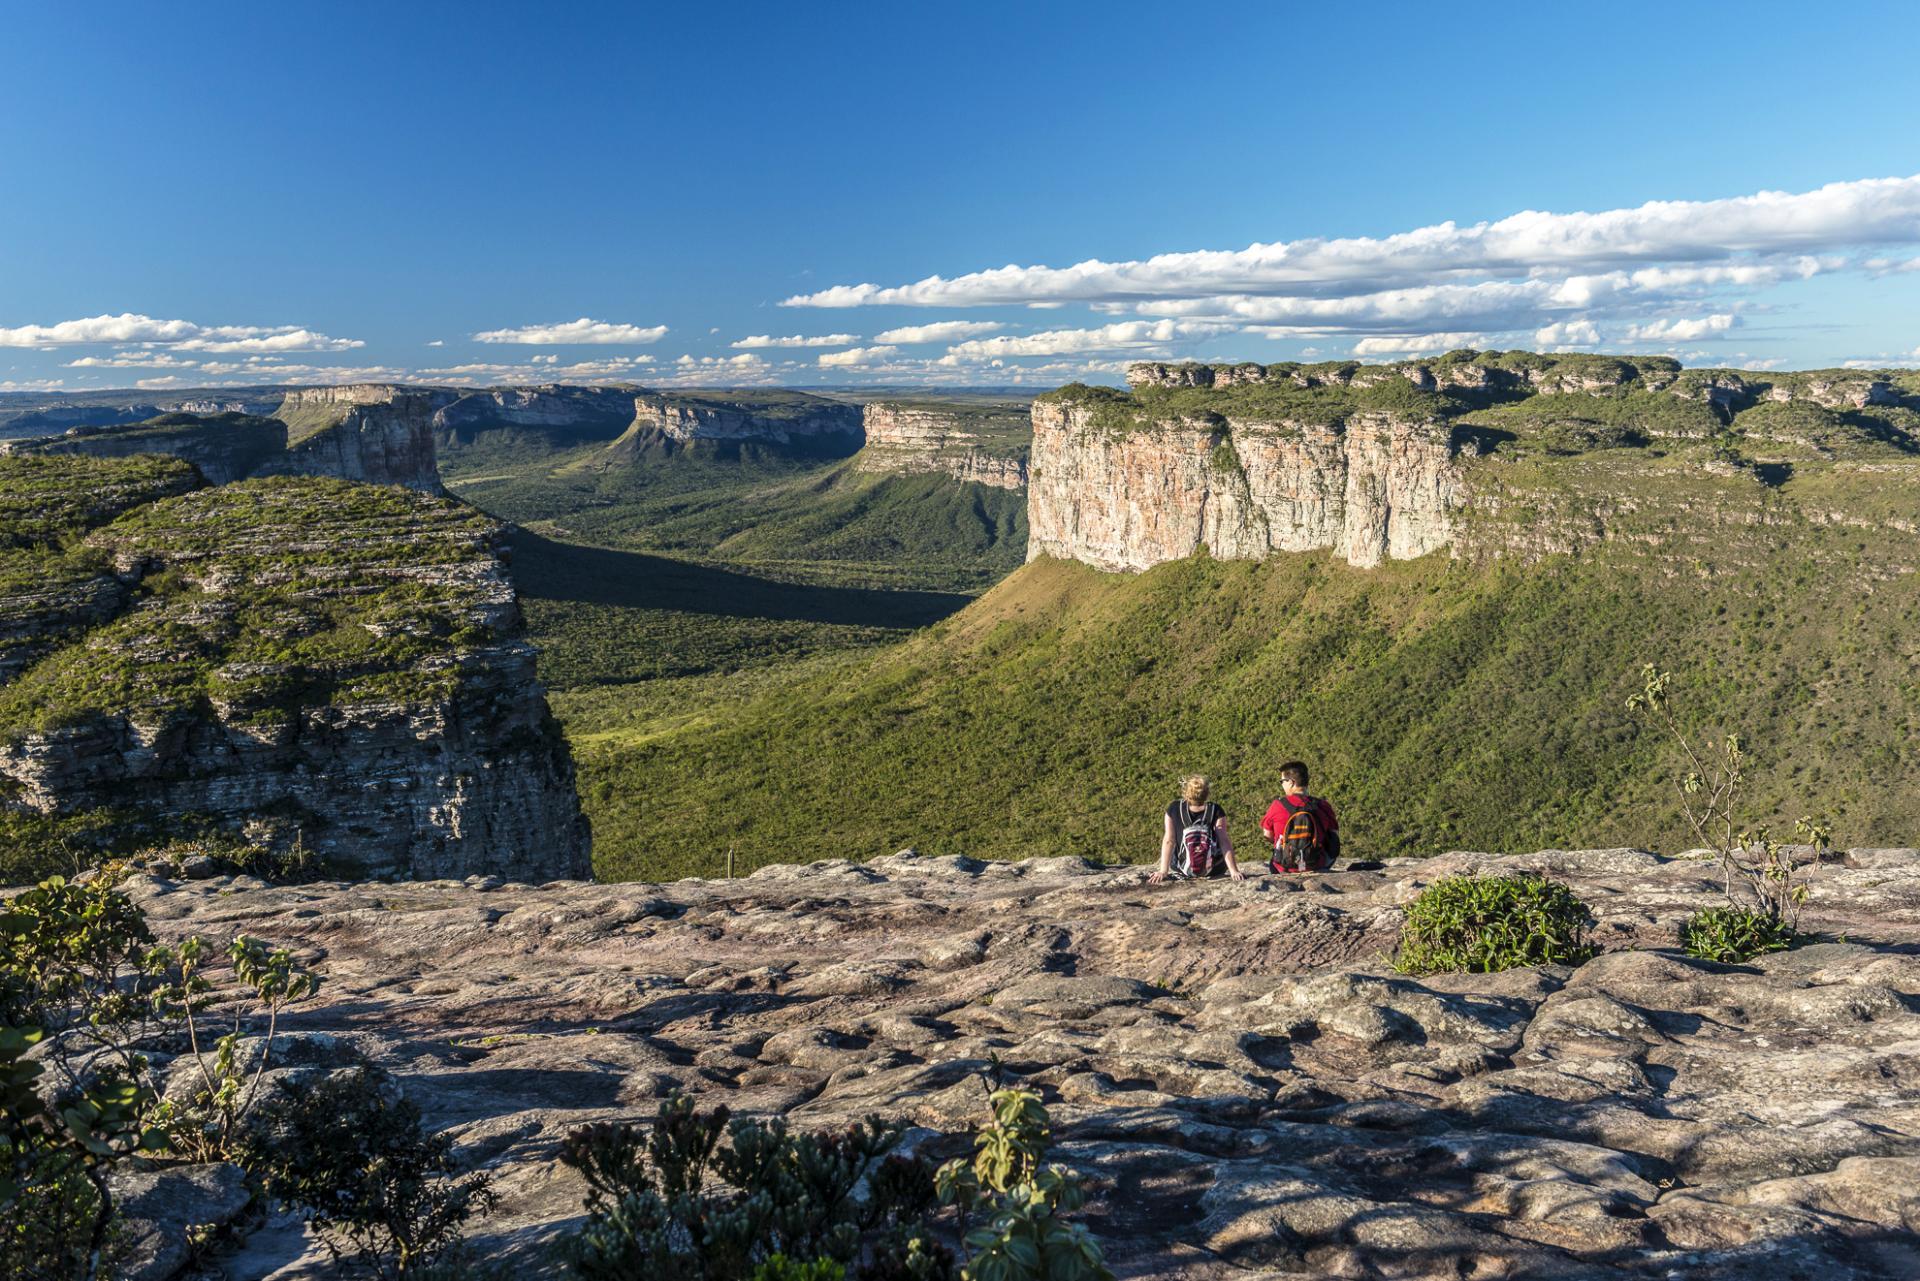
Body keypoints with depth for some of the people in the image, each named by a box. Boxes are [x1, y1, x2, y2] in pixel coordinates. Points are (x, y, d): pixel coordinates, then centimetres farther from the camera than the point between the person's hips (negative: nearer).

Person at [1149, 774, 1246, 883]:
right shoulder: (1216, 811, -14)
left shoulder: (1174, 809, -12)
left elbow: (1168, 841, -12)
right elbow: (1224, 841, -17)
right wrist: (1234, 871, -17)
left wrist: (1163, 871, -11)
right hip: (1214, 870, -1)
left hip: (1182, 870, 1)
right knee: (1227, 839, 26)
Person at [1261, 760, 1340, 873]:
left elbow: (1268, 835, 3)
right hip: (1317, 866, 1)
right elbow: (1334, 836, 2)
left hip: (1284, 868, -1)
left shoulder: (1278, 805, -10)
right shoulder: (1323, 806, -6)